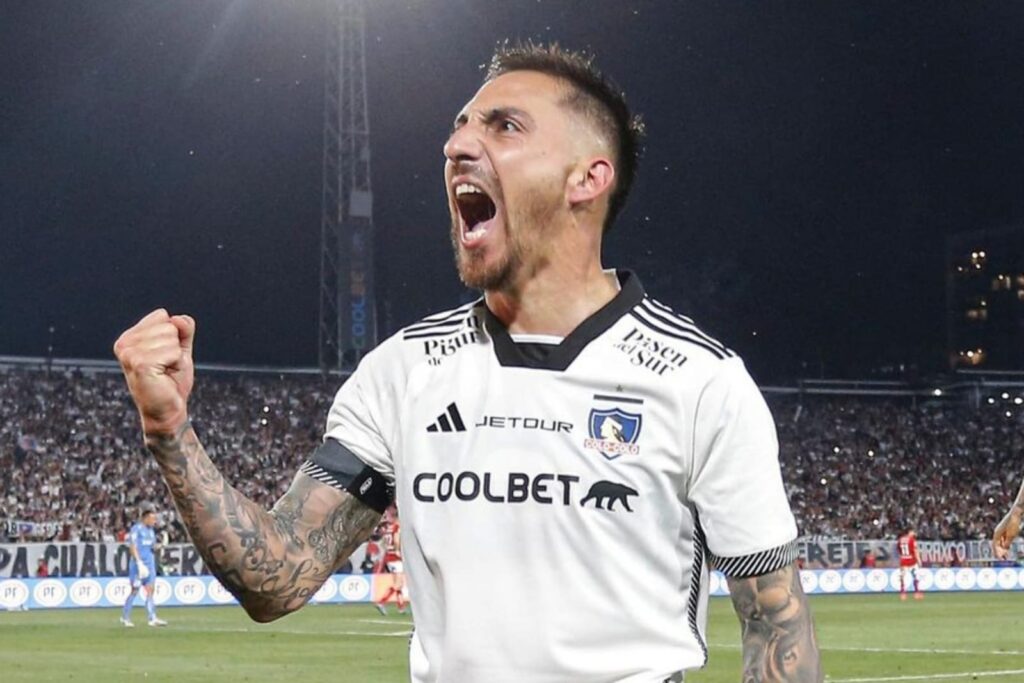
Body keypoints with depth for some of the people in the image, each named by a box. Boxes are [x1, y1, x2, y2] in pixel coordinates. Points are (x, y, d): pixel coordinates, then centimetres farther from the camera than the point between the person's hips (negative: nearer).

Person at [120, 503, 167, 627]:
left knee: (150, 590, -1)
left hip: (149, 564, 7)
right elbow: (132, 547, -17)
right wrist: (139, 563, -23)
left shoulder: (150, 530, 13)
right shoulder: (136, 529, -10)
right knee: (135, 590, -2)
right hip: (138, 563, -7)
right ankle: (125, 618, 11)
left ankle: (152, 618, -8)